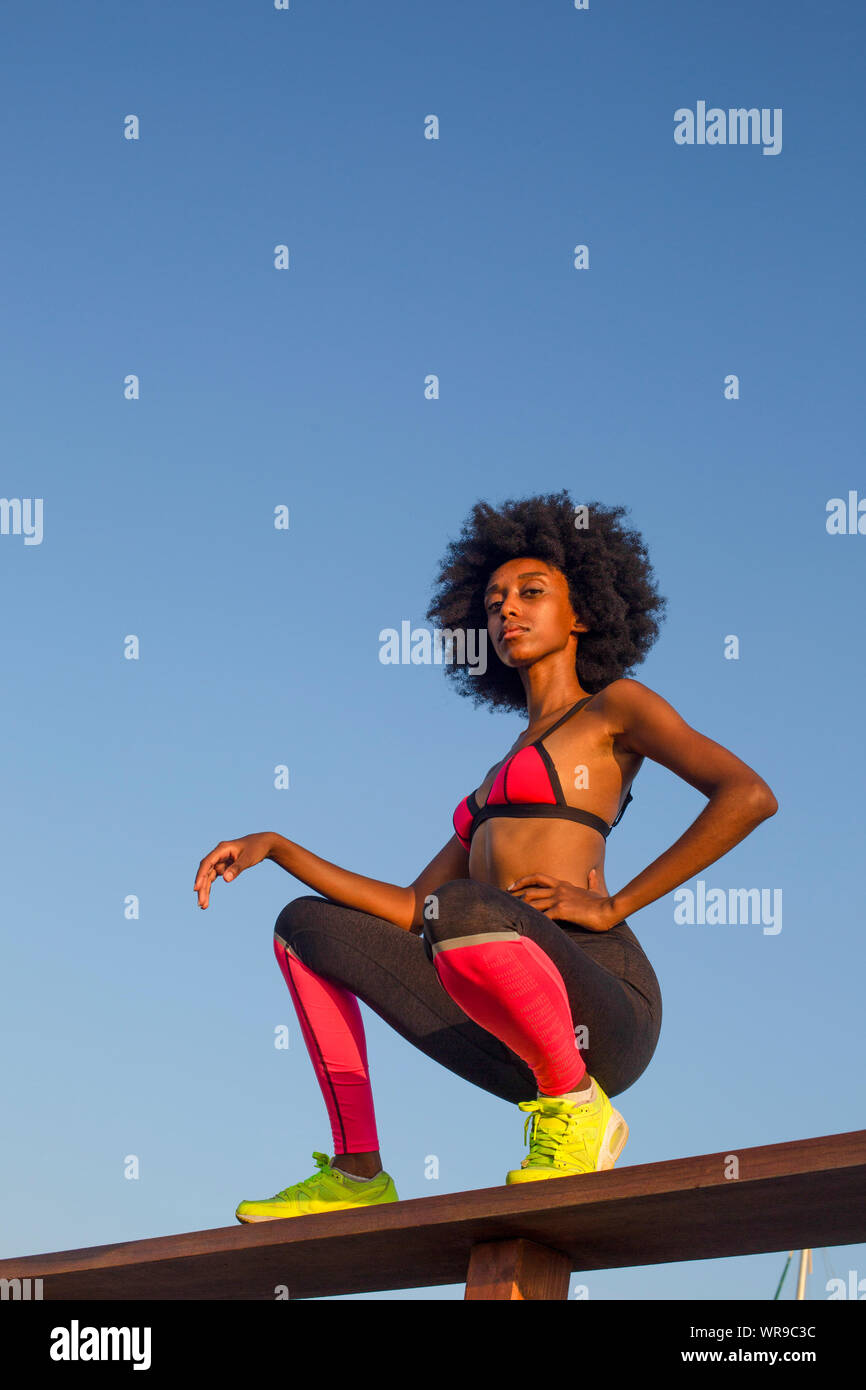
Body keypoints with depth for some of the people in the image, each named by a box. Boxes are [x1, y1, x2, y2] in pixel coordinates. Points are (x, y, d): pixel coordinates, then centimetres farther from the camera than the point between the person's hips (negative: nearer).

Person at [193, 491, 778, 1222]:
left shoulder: (616, 707, 8)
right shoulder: (499, 785, 30)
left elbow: (750, 793, -9)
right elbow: (410, 911, 22)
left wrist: (612, 905, -11)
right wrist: (275, 846, 15)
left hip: (601, 1013, -8)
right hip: (517, 1046, 8)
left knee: (464, 915, -37)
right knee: (306, 926, 14)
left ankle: (576, 1107, -13)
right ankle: (357, 1175, 8)